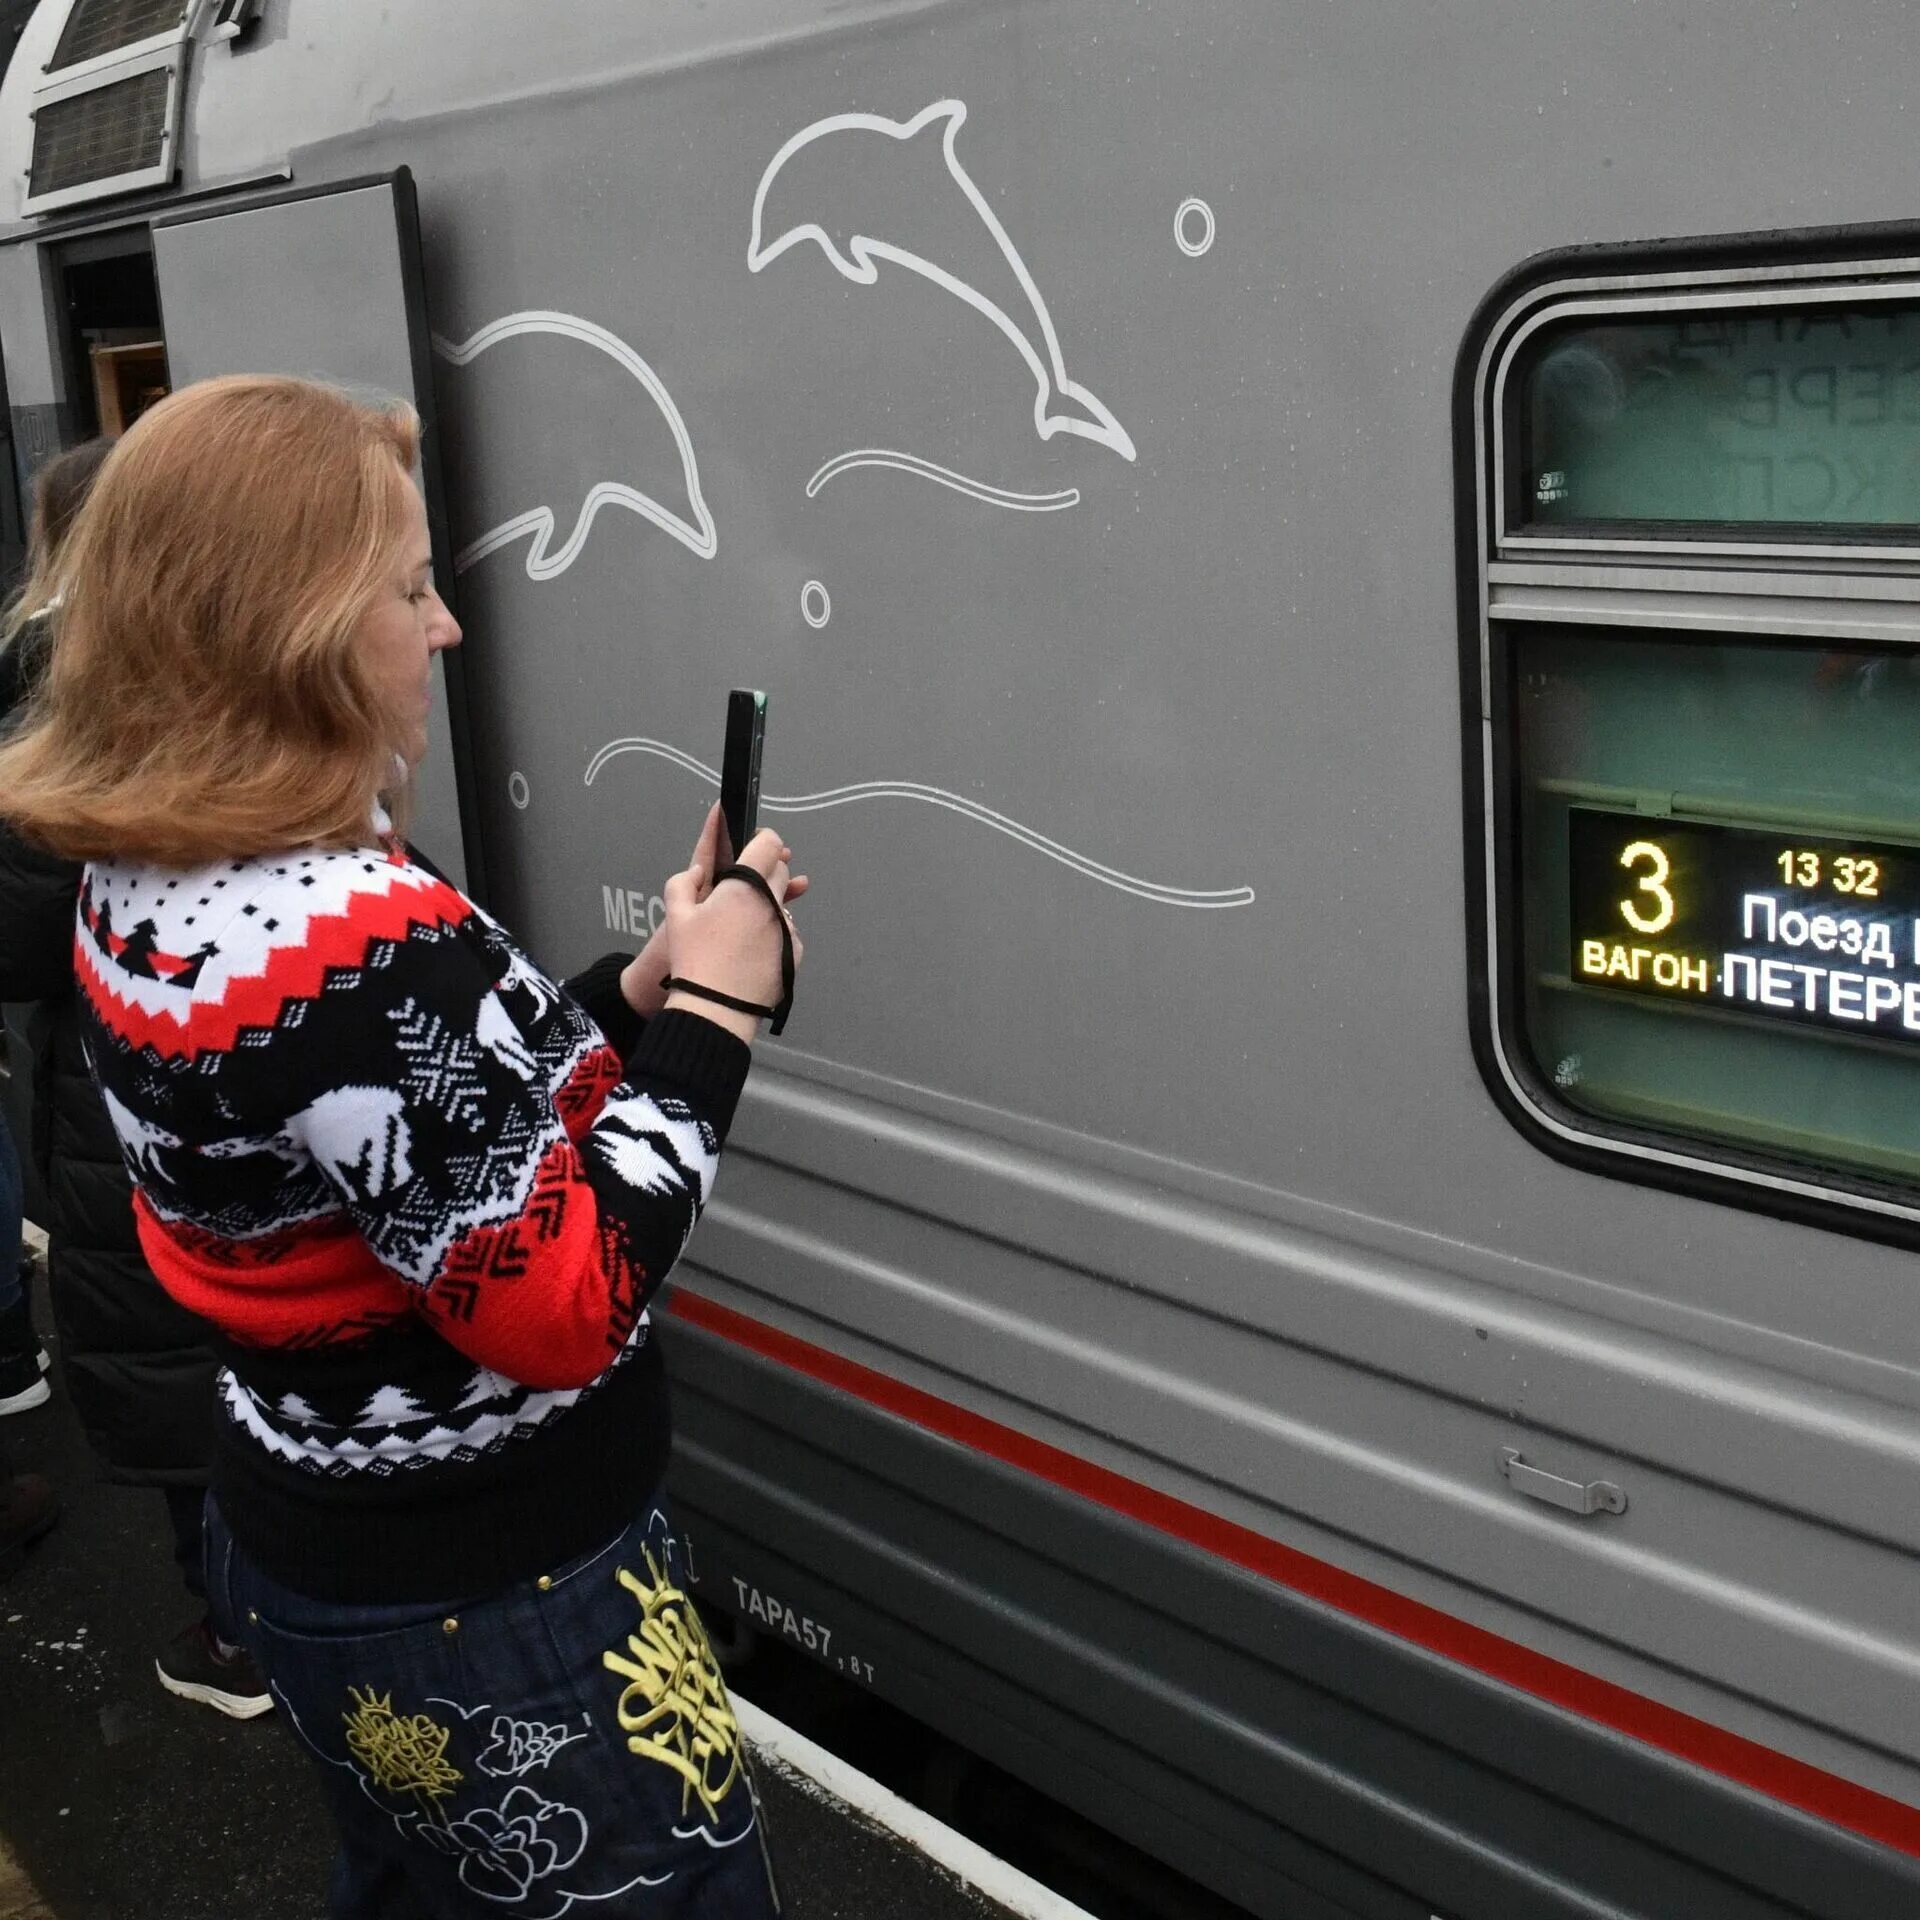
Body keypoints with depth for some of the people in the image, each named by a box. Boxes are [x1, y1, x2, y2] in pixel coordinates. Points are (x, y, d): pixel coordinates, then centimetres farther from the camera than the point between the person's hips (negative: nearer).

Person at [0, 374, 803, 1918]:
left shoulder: (146, 885, 0)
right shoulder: (359, 938, -30)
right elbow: (561, 1307, -26)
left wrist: (640, 983, 2)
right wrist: (713, 1018, -18)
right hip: (493, 1611, -9)